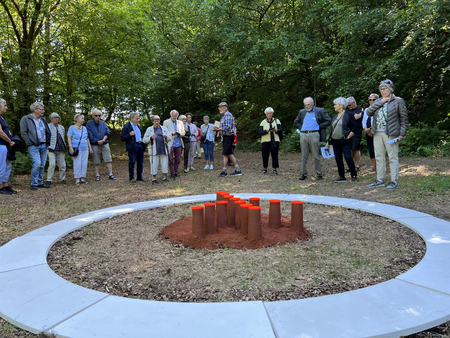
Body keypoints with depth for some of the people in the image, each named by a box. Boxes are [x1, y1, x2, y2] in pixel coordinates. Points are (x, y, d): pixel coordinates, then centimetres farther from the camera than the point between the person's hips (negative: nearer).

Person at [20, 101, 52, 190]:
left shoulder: (43, 120, 17)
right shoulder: (25, 119, -2)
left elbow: (48, 132, 22)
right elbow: (23, 132, -7)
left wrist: (47, 142, 10)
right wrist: (29, 143, -13)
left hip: (43, 146, 6)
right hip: (34, 146, -6)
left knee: (42, 165, 8)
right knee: (37, 164, -15)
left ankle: (40, 182, 18)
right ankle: (33, 184, -5)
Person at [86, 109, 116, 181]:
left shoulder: (103, 123, 11)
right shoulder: (89, 123, 1)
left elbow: (108, 132, 4)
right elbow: (90, 135, -7)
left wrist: (103, 140, -12)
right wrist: (98, 141, -14)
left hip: (105, 144, 2)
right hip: (95, 145, -2)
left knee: (108, 160, -2)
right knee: (96, 162, 4)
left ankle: (111, 175, 1)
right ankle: (97, 175, 12)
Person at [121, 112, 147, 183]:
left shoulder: (138, 126, 17)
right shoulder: (126, 127, -5)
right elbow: (122, 138, -9)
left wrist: (142, 141, 14)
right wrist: (129, 135, -23)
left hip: (140, 146, 7)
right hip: (132, 147, -7)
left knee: (140, 163, 9)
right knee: (132, 163, -2)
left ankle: (139, 177, 19)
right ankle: (131, 178, 7)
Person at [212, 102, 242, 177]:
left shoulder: (228, 115, -14)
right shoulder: (224, 116, 17)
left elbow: (227, 127, -23)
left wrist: (217, 129, -20)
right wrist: (217, 129, 7)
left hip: (228, 136, -10)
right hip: (225, 137, 10)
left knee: (225, 154, -5)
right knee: (229, 154, 11)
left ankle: (224, 172, 2)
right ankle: (237, 170, 15)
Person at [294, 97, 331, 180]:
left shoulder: (320, 111, 3)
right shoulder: (302, 112, 15)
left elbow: (328, 120, 3)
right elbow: (296, 121, 28)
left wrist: (319, 126, -2)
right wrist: (301, 128, 13)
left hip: (314, 134, -4)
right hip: (303, 135, 4)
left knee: (316, 156, -1)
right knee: (304, 156, 5)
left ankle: (319, 174, 8)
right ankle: (304, 174, 12)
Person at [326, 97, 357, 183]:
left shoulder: (348, 115, -5)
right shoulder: (334, 117, 15)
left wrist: (349, 136, -11)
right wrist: (328, 142, 17)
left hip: (345, 141, -7)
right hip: (335, 141, 7)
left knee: (348, 158, -9)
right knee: (338, 159, 6)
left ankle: (354, 175, 6)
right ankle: (342, 177, 14)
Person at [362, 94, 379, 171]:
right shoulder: (366, 110, 18)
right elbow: (364, 121, 14)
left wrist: (370, 129, -16)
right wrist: (366, 129, -4)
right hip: (368, 134, 6)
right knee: (370, 149, 8)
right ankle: (373, 166, 17)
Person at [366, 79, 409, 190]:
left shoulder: (398, 101, 1)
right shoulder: (378, 101, 17)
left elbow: (404, 119, -2)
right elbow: (369, 112, 2)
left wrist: (402, 134, -9)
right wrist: (380, 102, -5)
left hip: (390, 134, -5)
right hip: (377, 134, 6)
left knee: (393, 157, -2)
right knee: (379, 157, 9)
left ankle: (394, 181, 3)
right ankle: (380, 180, 18)